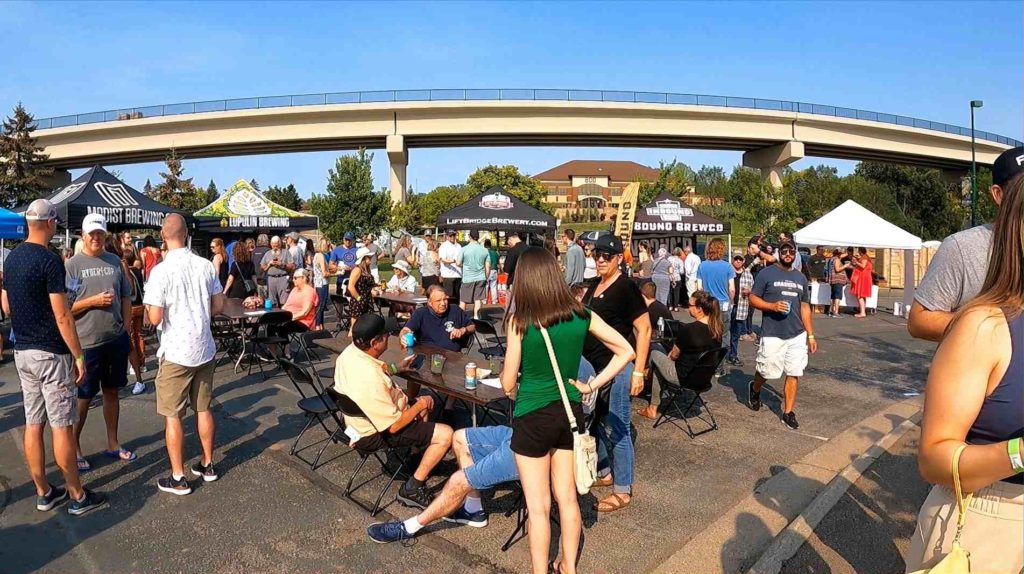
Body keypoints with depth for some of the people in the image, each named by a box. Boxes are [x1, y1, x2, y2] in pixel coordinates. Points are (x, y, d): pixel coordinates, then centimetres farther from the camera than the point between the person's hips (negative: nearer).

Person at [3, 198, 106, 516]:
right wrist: (78, 355, -13)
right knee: (61, 427, -1)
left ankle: (44, 493, 22)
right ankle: (77, 496, 8)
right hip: (51, 353, -8)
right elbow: (62, 315, -19)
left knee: (33, 424, 12)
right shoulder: (49, 260, -17)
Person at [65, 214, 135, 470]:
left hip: (116, 339, 4)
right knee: (82, 398, 5)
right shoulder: (72, 265, -7)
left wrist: (126, 328, 7)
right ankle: (74, 449, 21)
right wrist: (94, 301, -19)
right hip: (87, 342, -4)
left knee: (112, 391, 15)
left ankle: (113, 444, 28)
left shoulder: (115, 261, 6)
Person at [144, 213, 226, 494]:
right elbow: (218, 307, 5)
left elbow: (155, 318, -15)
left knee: (172, 415, 6)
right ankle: (207, 464, 28)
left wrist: (149, 309, 6)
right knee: (203, 408, 17)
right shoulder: (206, 266, -1)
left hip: (176, 352, -5)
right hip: (205, 349, 5)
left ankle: (178, 478, 13)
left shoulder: (161, 271, -15)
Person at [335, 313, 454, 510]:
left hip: (368, 416, 10)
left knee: (422, 401, 25)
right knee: (446, 434, -12)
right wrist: (420, 405, -14)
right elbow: (394, 426, -28)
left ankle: (420, 455, 32)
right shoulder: (370, 379, -38)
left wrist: (397, 367, 9)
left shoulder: (350, 351, -10)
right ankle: (412, 489, -3)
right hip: (378, 433, -10)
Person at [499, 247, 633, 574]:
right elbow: (626, 352, 2)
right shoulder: (580, 315, -4)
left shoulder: (519, 321, -16)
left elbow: (508, 384, -11)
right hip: (570, 412, 5)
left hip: (533, 417, -5)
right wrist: (592, 385, 3)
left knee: (538, 508, 9)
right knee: (567, 499, 20)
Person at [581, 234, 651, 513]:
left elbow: (644, 329, -15)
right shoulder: (594, 286, 11)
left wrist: (638, 371, -19)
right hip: (593, 366, 8)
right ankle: (604, 472, 36)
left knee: (616, 428, -1)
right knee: (596, 422, 18)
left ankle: (623, 490, 12)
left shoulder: (626, 287, -13)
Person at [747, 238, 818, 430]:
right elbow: (753, 299, -4)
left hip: (797, 335, 5)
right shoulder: (766, 273, -3)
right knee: (767, 371, 2)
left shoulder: (800, 278, 13)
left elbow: (805, 307, 15)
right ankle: (755, 388, 35)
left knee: (794, 374, 4)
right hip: (772, 334, -4)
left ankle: (788, 412, 15)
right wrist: (772, 306, -21)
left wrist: (810, 335, 12)